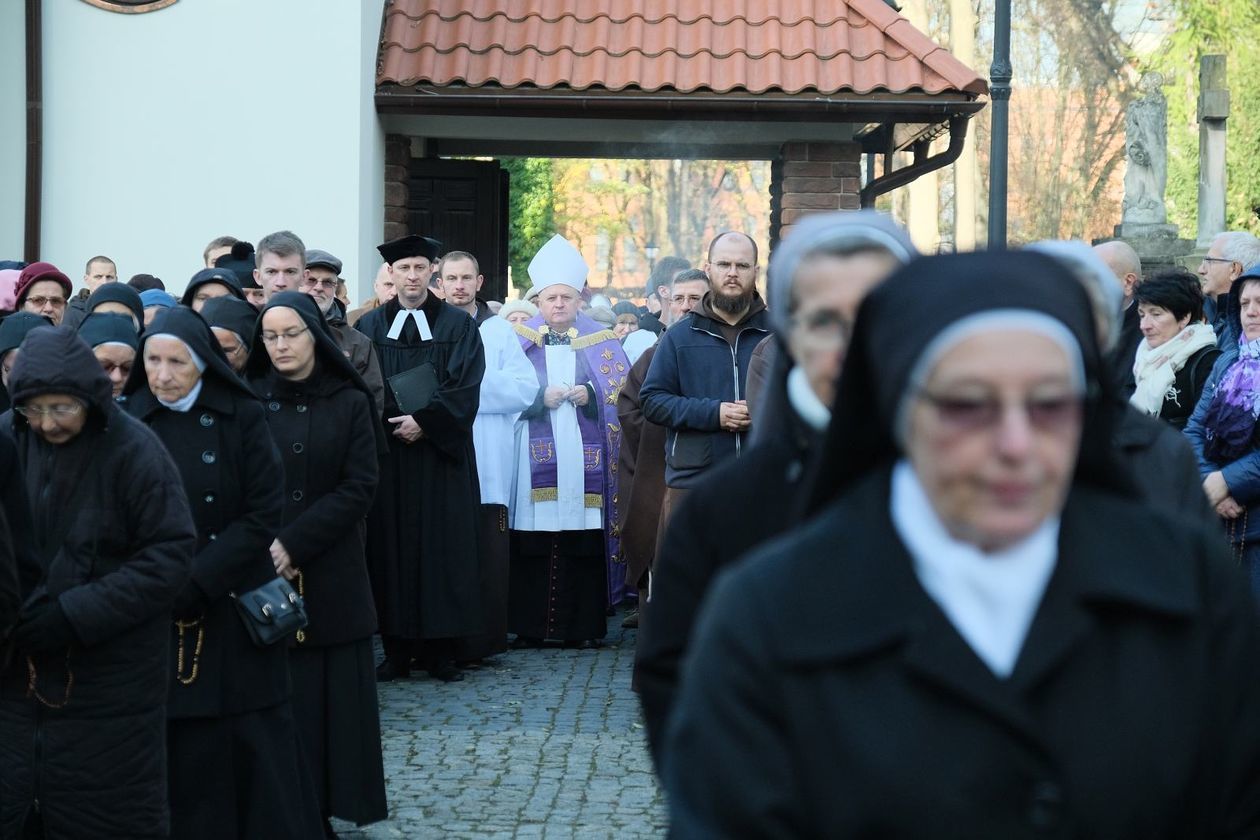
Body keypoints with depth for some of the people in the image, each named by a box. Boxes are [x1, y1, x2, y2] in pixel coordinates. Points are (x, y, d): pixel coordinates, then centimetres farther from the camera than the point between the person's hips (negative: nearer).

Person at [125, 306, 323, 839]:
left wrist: (193, 584, -15)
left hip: (233, 610, -1)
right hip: (154, 616, 1)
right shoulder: (129, 421, 2)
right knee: (177, 751, 0)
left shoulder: (241, 417, -4)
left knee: (251, 747, -1)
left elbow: (264, 515, -8)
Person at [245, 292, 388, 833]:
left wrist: (294, 544, -14)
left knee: (328, 697, -1)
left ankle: (321, 810, 6)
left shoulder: (349, 403, 3)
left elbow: (359, 486, -5)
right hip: (259, 573, 0)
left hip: (331, 576, 0)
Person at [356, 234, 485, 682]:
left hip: (439, 454, -1)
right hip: (386, 453, 1)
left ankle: (440, 651, 3)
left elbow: (464, 388, -5)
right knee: (391, 548, -1)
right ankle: (396, 650, 4)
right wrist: (391, 423, -12)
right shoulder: (370, 326, 9)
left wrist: (424, 421, -14)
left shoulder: (457, 326, 5)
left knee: (442, 548, -2)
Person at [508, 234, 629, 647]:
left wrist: (590, 395, -10)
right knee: (532, 544, -6)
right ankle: (531, 625, -2)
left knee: (583, 544, -4)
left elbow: (622, 394, 7)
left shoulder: (601, 343, 13)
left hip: (583, 455, 0)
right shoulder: (520, 341, 13)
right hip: (535, 456, 0)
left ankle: (583, 624, 1)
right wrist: (540, 397, -11)